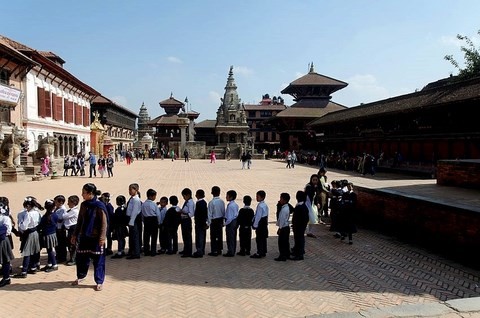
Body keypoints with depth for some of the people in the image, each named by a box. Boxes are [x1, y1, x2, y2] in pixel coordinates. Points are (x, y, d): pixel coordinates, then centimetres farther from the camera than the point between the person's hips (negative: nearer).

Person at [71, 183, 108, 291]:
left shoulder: (99, 206, -14)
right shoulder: (83, 205, 5)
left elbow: (104, 223, -14)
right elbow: (80, 221, 14)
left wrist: (102, 238, -19)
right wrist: (75, 235, 14)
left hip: (96, 238, -6)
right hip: (84, 236, 6)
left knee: (98, 260, 1)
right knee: (81, 257, 15)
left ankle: (99, 282, 12)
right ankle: (81, 276, 37)